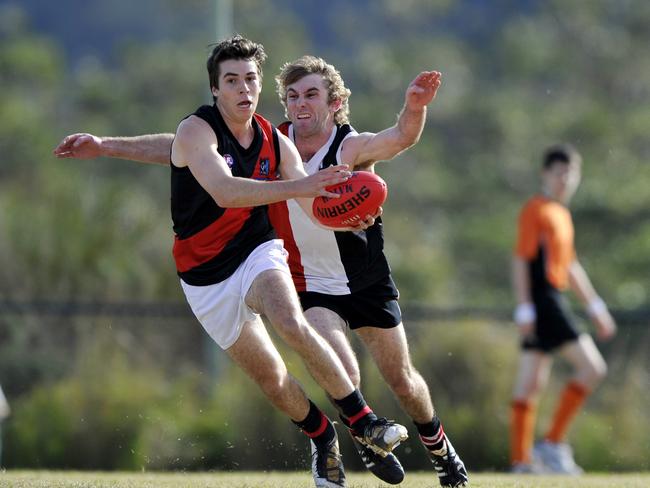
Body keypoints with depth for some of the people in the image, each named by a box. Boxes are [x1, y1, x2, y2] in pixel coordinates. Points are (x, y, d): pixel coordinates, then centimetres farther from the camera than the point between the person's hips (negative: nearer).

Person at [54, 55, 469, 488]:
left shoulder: (352, 148, -20)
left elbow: (400, 139, -42)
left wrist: (414, 110, -66)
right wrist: (105, 146, -11)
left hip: (369, 285, 0)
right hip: (312, 287, 0)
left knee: (403, 381, 12)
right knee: (343, 374, -23)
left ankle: (439, 447, 42)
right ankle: (365, 438, 8)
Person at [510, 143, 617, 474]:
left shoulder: (561, 214, 20)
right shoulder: (535, 210, -8)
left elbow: (570, 267, 27)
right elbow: (520, 260, -13)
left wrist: (594, 306, 26)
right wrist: (524, 308, -19)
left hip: (552, 302, 9)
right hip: (541, 302, -9)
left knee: (531, 383, 8)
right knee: (592, 367, -13)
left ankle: (521, 460, 8)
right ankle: (553, 442, -11)